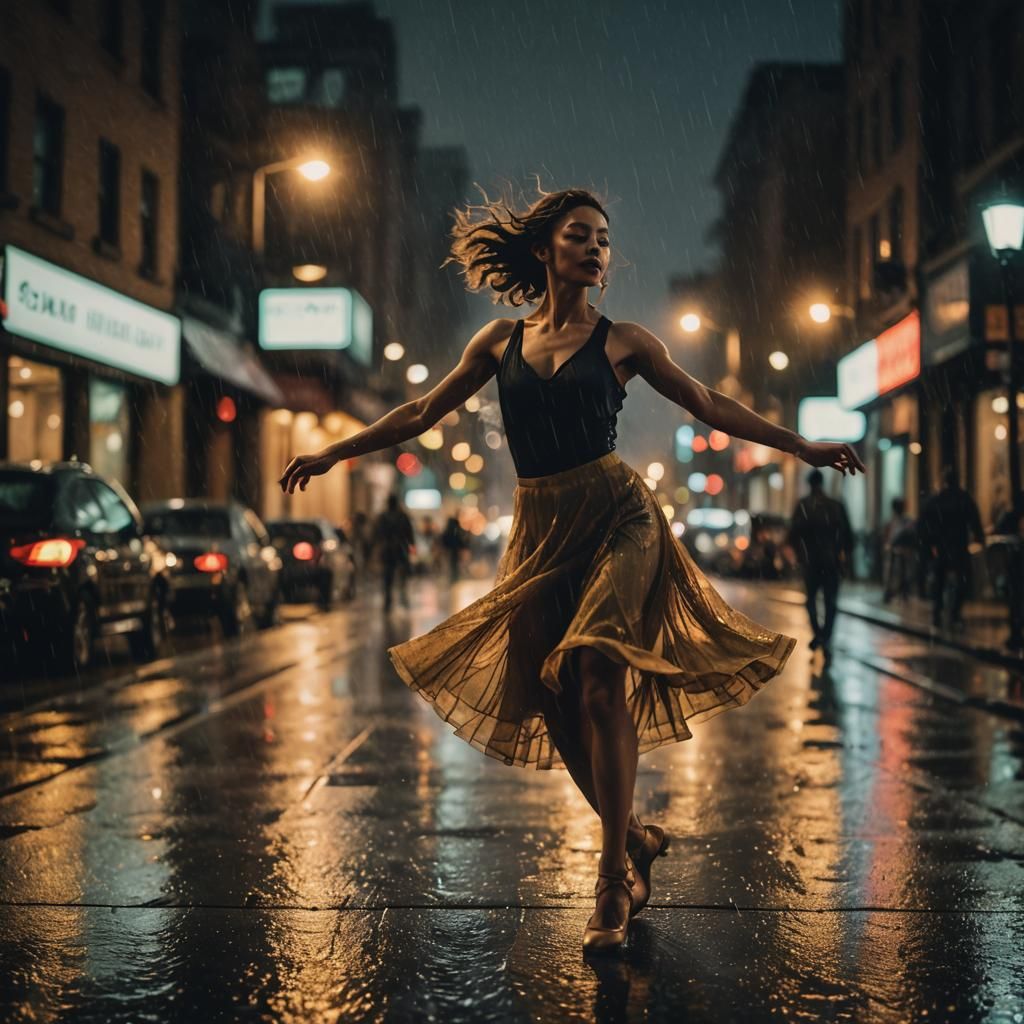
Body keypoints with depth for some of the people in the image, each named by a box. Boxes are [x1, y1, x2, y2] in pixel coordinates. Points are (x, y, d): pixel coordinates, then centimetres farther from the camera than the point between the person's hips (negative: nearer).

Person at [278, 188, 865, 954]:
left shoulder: (622, 341, 6)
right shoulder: (501, 341, 11)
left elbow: (708, 404, 11)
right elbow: (423, 413, 18)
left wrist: (799, 445, 8)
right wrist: (334, 452, 19)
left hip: (616, 518, -3)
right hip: (540, 530, 3)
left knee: (598, 681, -18)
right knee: (551, 702, 1)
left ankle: (615, 878, -9)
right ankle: (633, 838, 22)